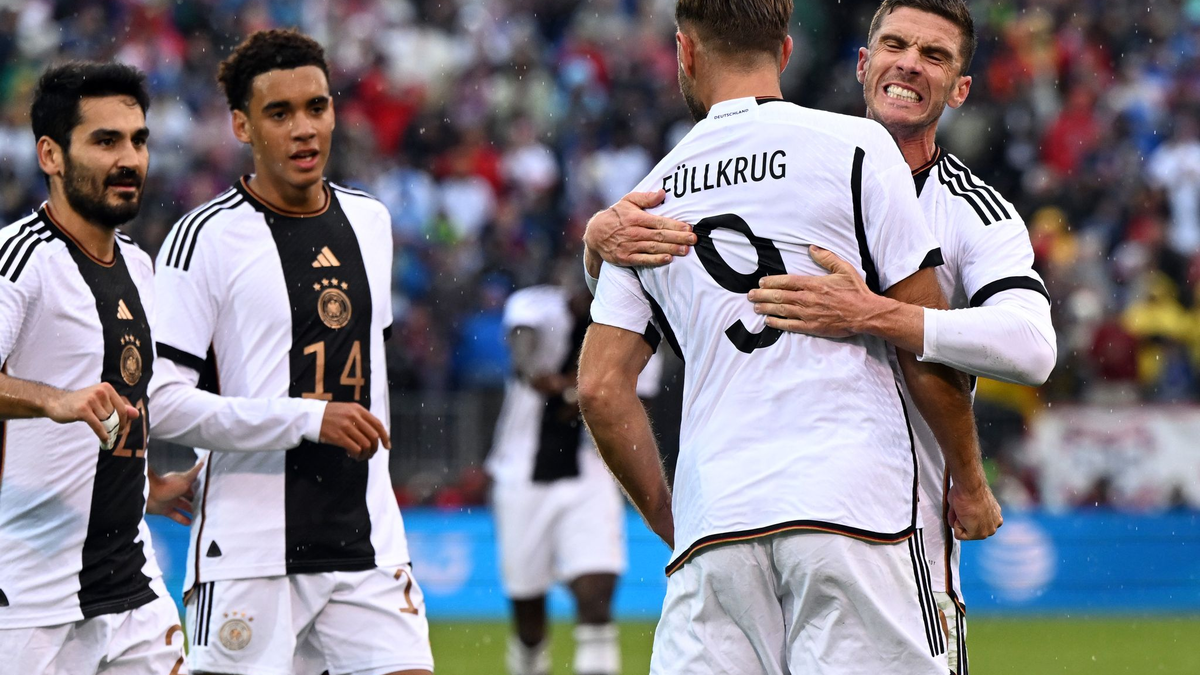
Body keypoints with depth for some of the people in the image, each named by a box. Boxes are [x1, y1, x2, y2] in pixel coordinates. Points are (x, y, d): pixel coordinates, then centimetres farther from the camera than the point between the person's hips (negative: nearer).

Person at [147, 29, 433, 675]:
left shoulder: (370, 220, 13)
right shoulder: (208, 236, -7)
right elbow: (161, 398, -13)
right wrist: (309, 419, -17)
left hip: (365, 541, 5)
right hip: (249, 549, -5)